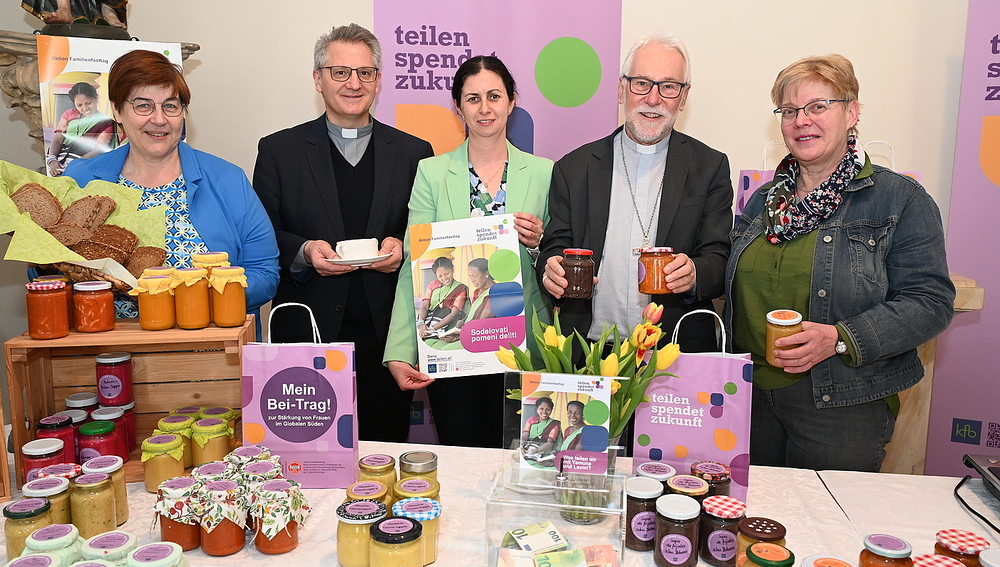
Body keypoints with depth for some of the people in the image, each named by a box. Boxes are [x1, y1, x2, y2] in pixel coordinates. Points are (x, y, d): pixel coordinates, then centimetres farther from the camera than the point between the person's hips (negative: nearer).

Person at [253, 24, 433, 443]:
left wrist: (403, 248, -9)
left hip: (387, 337, 1)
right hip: (307, 335, 0)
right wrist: (303, 251, -14)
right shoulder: (279, 150, 7)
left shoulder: (414, 152, 10)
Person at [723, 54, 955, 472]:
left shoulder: (901, 199, -5)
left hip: (841, 406, -4)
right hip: (751, 395, 5)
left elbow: (930, 302, -11)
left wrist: (840, 339, -23)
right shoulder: (763, 201, 10)